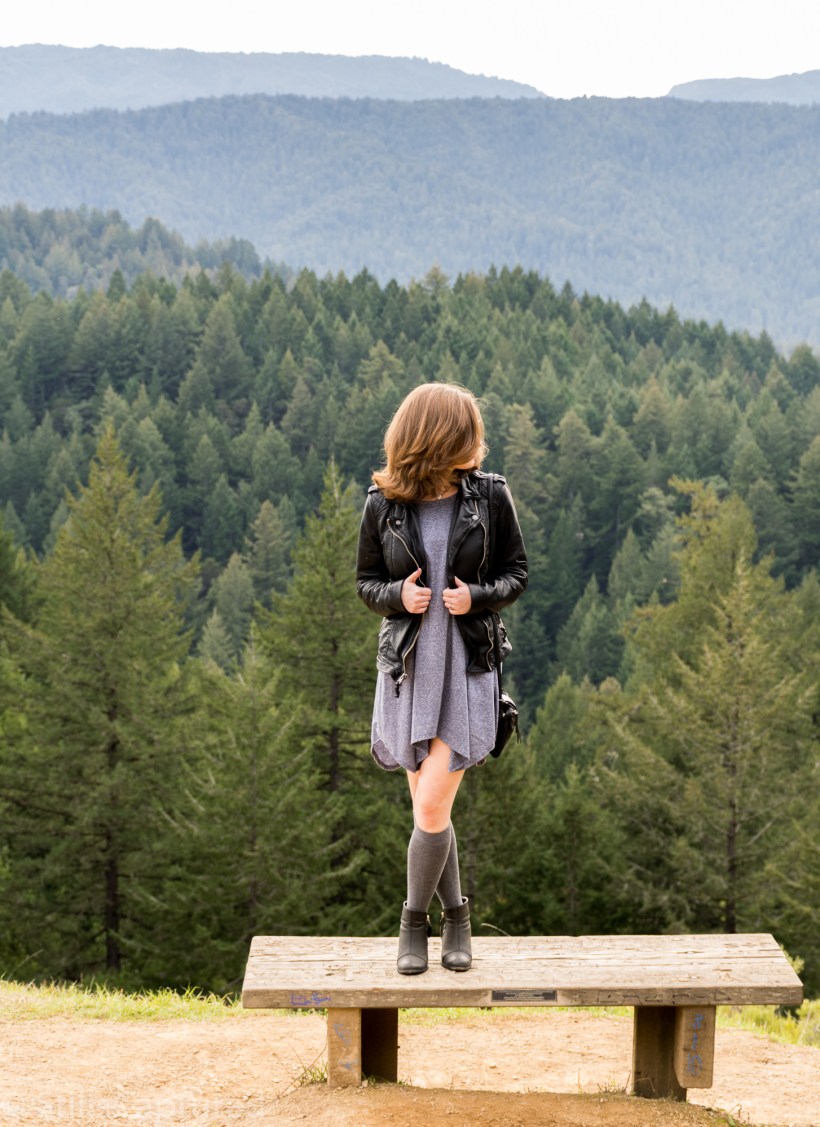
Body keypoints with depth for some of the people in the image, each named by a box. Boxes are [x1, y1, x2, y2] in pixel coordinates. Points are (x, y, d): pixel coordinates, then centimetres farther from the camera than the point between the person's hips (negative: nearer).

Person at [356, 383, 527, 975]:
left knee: (433, 807, -11)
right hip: (409, 664, 2)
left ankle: (415, 920, 9)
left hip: (469, 664, -2)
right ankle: (455, 915, 26)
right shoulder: (383, 505, 0)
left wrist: (477, 597, -13)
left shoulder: (490, 496, -2)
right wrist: (397, 595, -12)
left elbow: (517, 573, 6)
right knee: (429, 809, 7)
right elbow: (366, 581, 9)